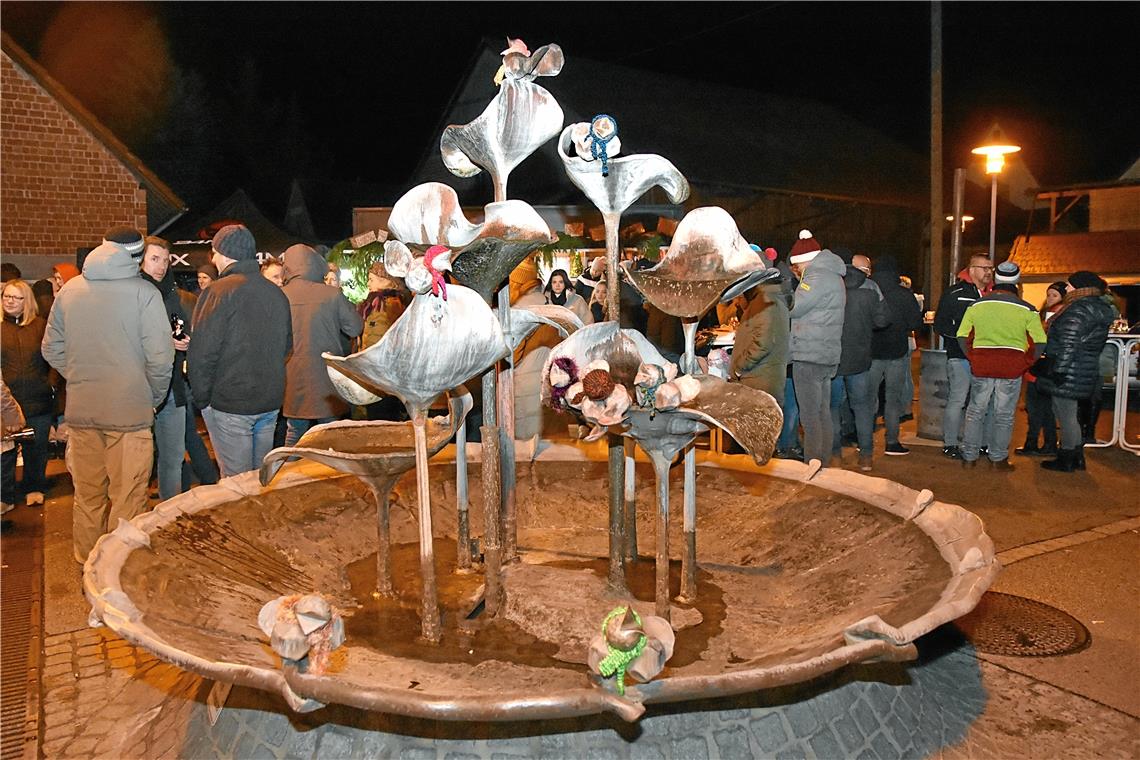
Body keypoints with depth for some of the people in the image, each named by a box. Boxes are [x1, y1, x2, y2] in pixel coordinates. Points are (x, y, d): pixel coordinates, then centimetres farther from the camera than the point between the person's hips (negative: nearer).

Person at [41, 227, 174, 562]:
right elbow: (160, 357, -12)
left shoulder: (69, 290, 5)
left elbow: (52, 349, 11)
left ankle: (87, 561, 32)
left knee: (87, 494, 18)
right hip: (130, 410, -5)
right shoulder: (144, 293, -10)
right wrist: (155, 397, 2)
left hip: (80, 410, 5)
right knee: (127, 498, 5)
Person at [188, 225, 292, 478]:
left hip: (230, 404, -6)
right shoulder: (277, 293, 7)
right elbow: (287, 345, 16)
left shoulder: (218, 292, -13)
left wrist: (201, 398, -6)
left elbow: (202, 353, -16)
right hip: (270, 402, 6)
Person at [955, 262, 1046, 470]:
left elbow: (962, 337, 2)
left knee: (975, 412, 13)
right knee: (1004, 416, 10)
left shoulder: (976, 305, 2)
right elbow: (1040, 343, -4)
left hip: (981, 366, 1)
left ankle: (969, 457, 16)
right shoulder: (1027, 310, -3)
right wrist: (1025, 364, 6)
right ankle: (998, 459, 17)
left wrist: (973, 358, 11)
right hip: (1012, 367, -1)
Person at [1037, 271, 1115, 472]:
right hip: (1087, 371, 10)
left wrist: (1059, 370, -20)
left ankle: (1065, 461, 8)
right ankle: (1077, 457, 24)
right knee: (1068, 414, 18)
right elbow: (1092, 345, 19)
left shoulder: (1078, 310, -17)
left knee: (1065, 414, -1)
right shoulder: (1100, 309, 14)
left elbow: (1069, 345, -22)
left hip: (1069, 373, -10)